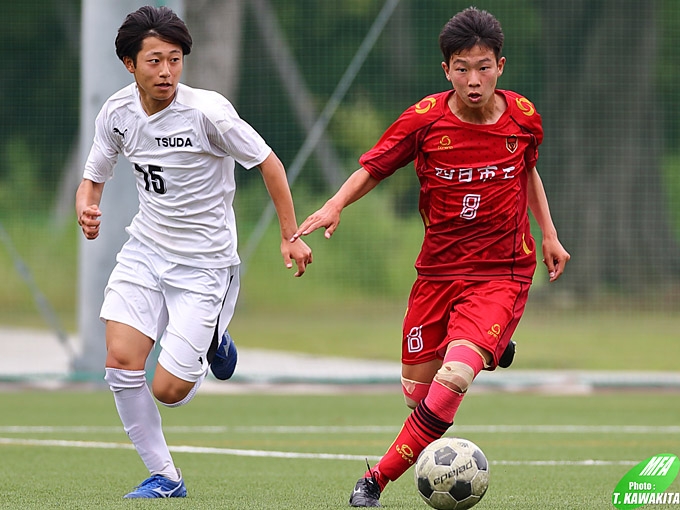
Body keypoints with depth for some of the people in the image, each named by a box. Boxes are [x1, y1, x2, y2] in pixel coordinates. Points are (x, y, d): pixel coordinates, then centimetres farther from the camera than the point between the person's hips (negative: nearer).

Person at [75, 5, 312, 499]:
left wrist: (291, 237, -5)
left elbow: (268, 162, -9)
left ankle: (212, 343, 26)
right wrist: (87, 211, -15)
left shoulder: (207, 111, -20)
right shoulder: (117, 113, -4)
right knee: (121, 361, -12)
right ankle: (164, 477, 5)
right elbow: (93, 179, 9)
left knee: (168, 390, -9)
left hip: (204, 263, -4)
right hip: (145, 250, 5)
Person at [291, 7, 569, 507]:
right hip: (438, 272, 2)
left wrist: (548, 232, 16)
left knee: (453, 380, -23)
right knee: (416, 388, 8)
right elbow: (373, 167, -1)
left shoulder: (523, 116, -4)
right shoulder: (425, 119, -10)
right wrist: (336, 204, -19)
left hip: (502, 273, -2)